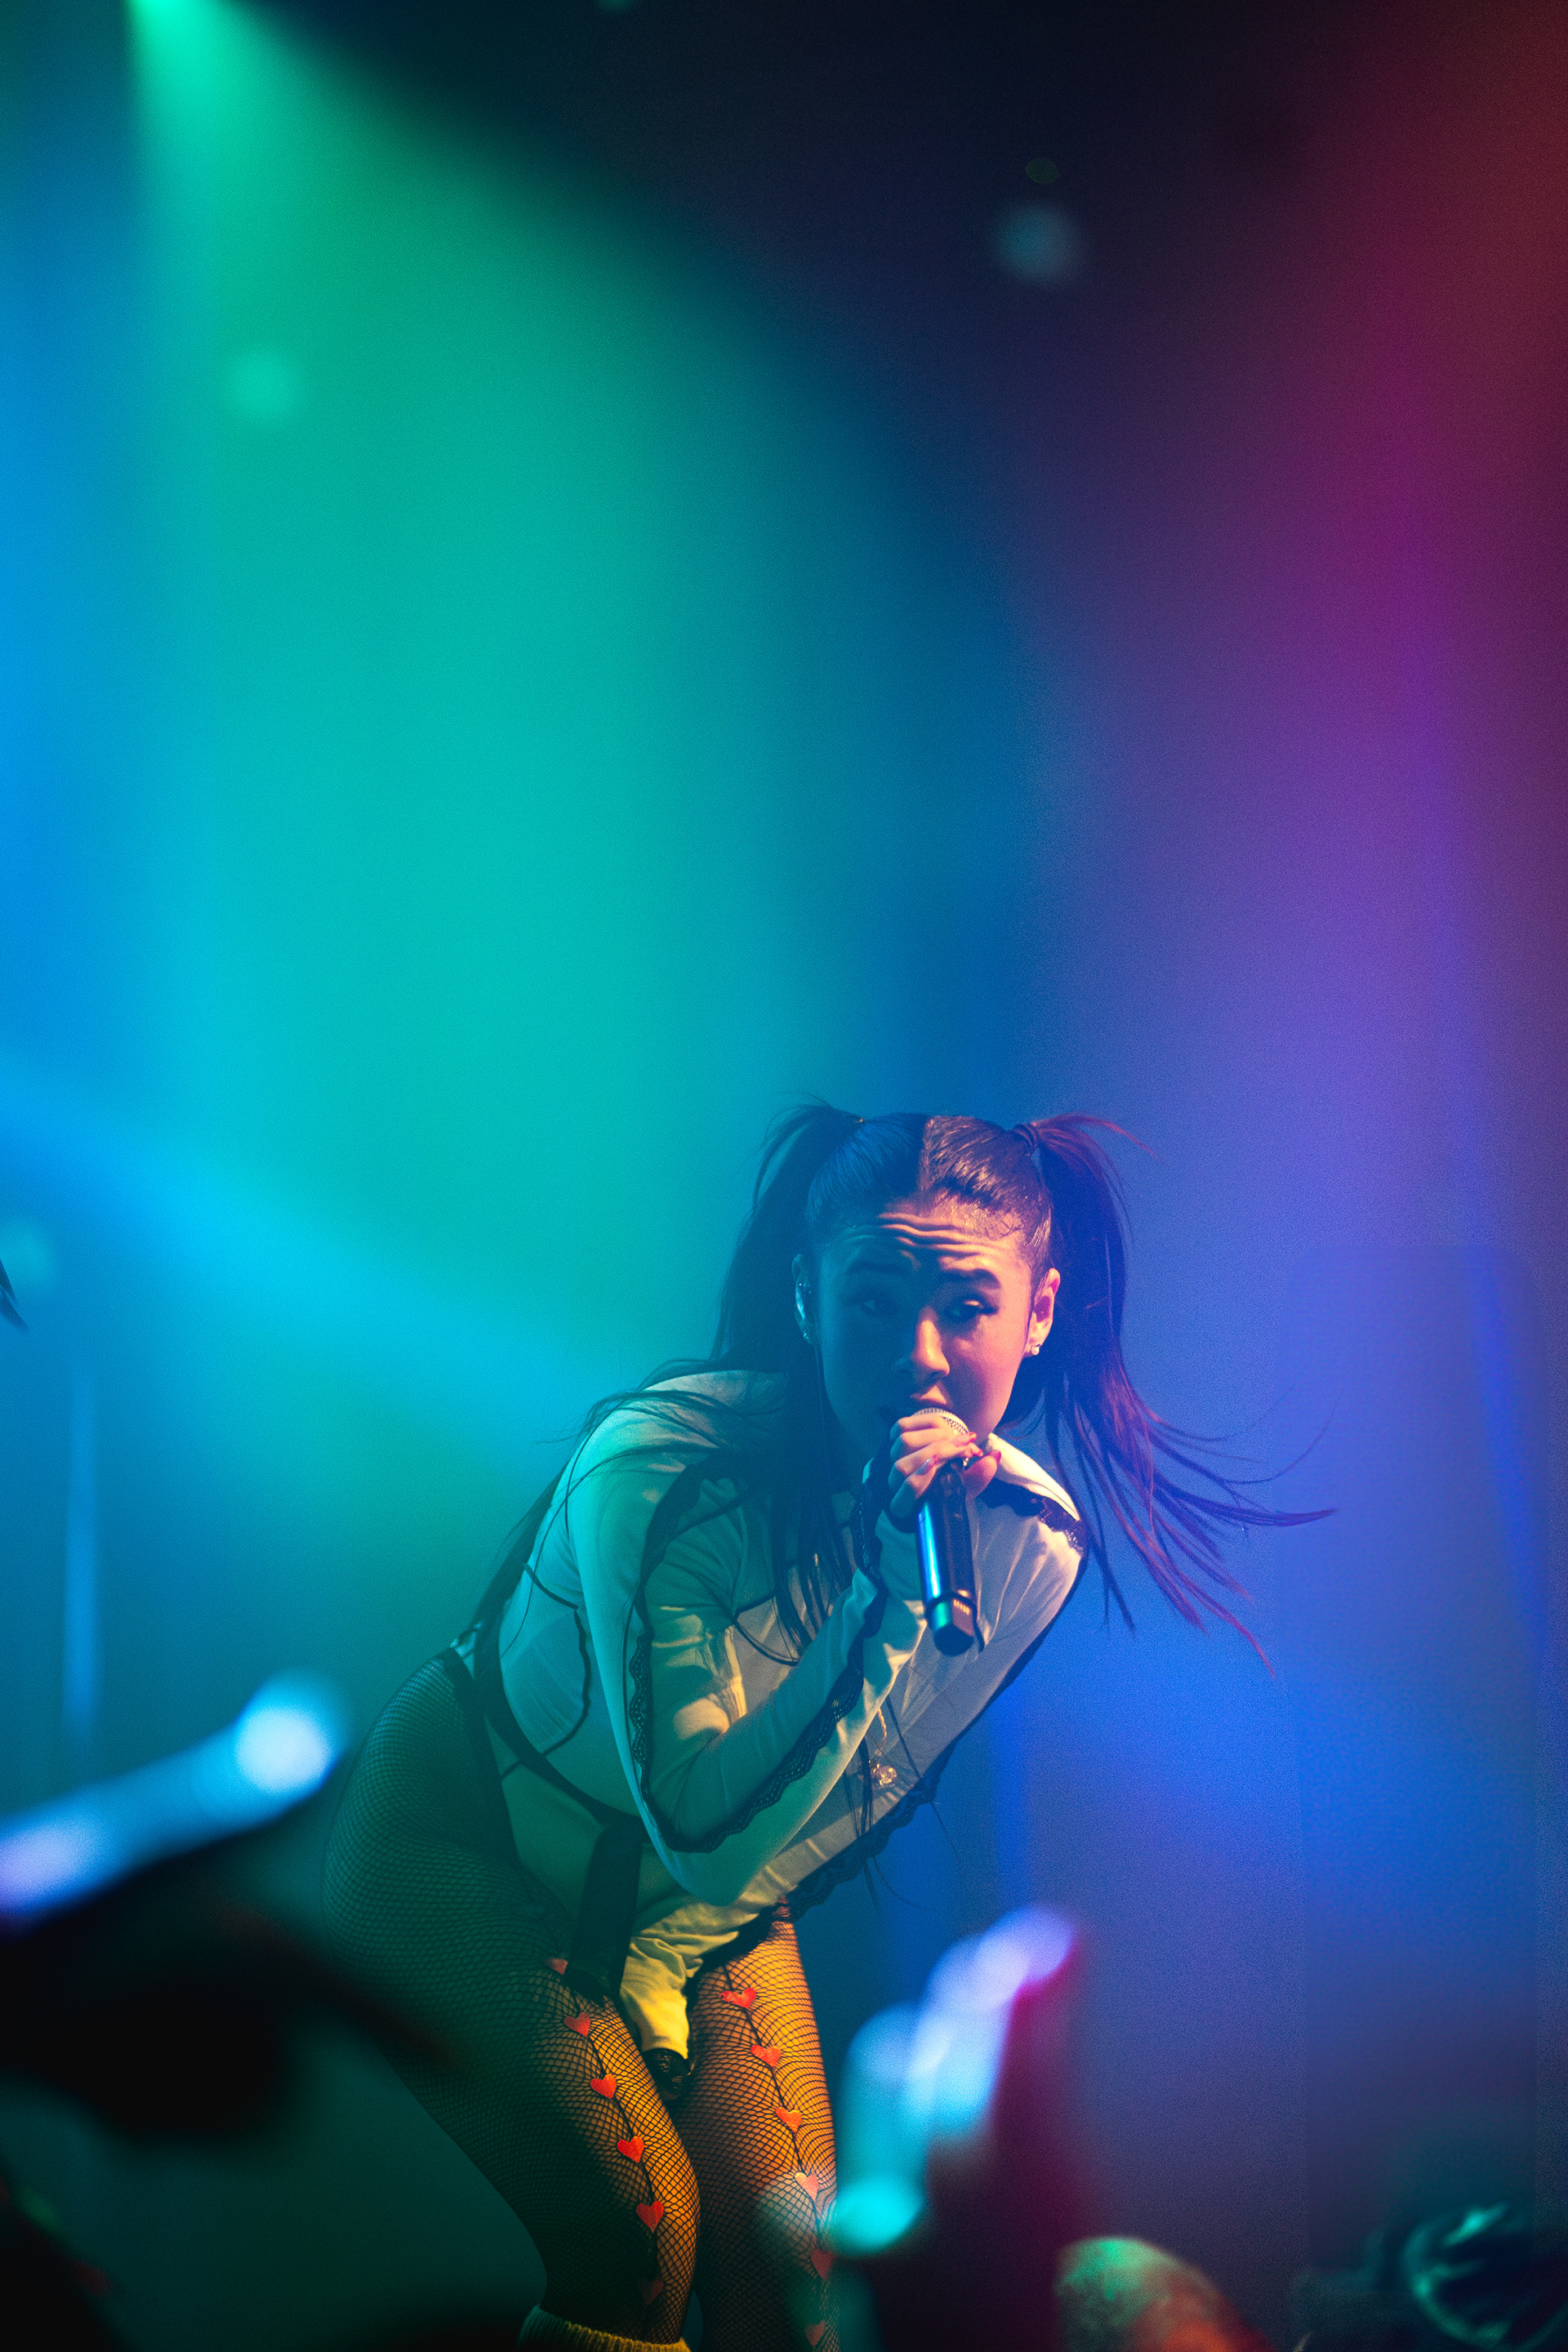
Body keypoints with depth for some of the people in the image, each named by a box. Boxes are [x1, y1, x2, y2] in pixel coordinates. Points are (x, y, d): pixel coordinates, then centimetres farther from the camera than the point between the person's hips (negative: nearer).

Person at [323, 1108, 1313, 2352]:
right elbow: (706, 1827, -36)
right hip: (474, 1852, -5)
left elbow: (872, 1791, -2)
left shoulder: (1032, 1538, -17)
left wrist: (650, 1968, 0)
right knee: (643, 2236, -18)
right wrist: (892, 1583, -42)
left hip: (711, 1904, 5)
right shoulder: (663, 1466, -34)